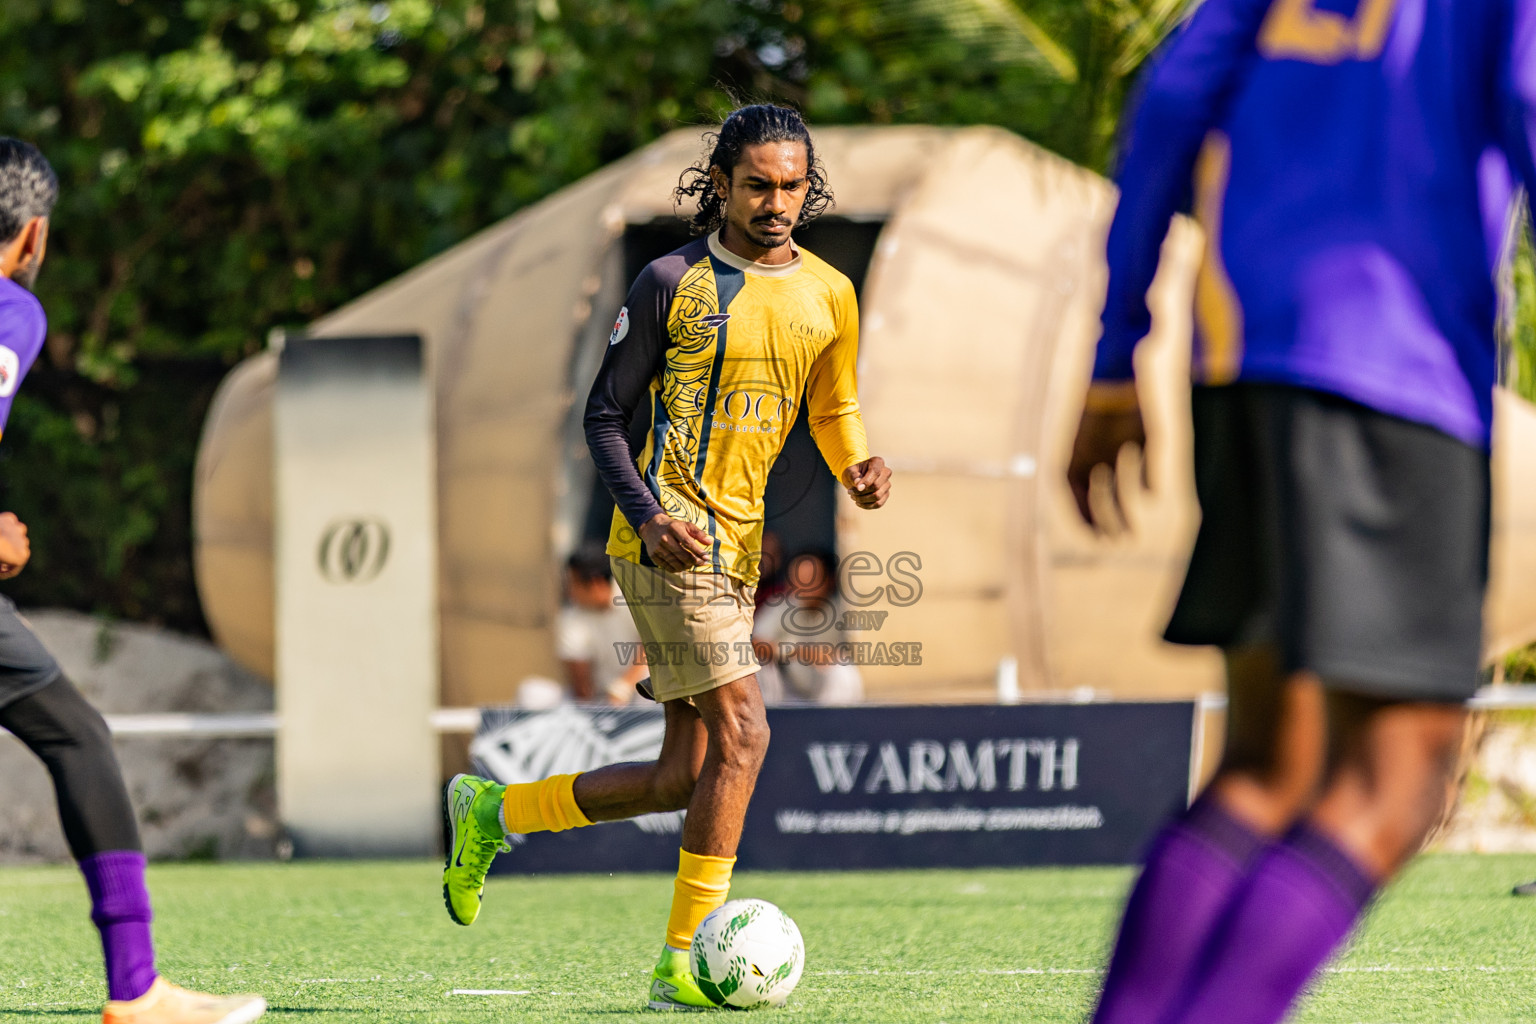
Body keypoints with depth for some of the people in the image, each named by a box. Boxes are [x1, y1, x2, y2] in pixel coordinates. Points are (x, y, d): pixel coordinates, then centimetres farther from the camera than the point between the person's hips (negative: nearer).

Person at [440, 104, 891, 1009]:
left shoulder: (829, 296, 11)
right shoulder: (673, 282, -4)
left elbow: (834, 410, 23)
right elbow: (608, 414, -2)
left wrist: (858, 469, 0)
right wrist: (650, 516, -17)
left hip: (738, 542, 7)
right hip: (673, 535, -7)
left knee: (683, 779, 6)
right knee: (742, 731, -17)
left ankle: (492, 810, 25)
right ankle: (686, 960, -12)